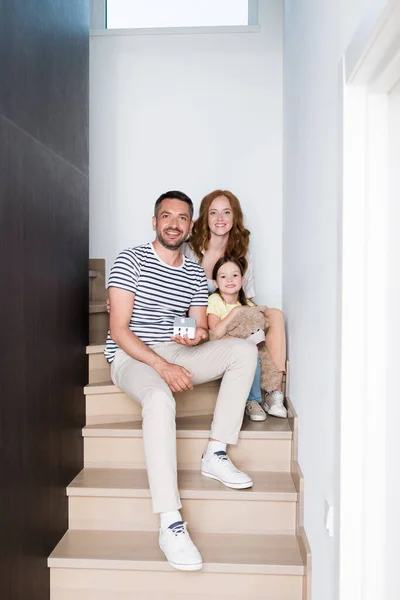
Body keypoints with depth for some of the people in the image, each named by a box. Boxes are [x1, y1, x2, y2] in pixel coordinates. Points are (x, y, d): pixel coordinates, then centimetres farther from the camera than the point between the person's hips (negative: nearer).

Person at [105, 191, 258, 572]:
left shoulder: (195, 274, 11)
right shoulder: (130, 260, -6)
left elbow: (201, 330, 11)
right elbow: (119, 330, -13)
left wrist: (196, 336, -16)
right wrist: (162, 367, -23)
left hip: (176, 354, 6)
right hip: (132, 356, -6)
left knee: (244, 350, -13)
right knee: (160, 400, -38)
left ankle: (215, 455, -14)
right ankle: (170, 526, -35)